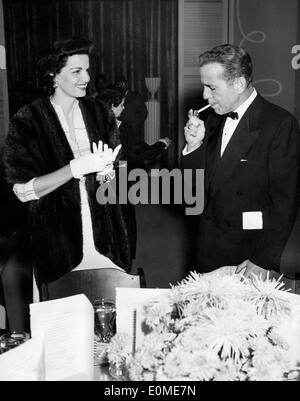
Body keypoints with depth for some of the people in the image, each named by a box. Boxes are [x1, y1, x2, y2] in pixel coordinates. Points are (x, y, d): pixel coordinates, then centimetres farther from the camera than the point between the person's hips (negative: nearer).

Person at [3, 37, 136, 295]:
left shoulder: (96, 112, 6)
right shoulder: (26, 122, -9)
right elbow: (23, 190, -13)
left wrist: (108, 167, -7)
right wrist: (76, 168, -24)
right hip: (61, 246, -3)